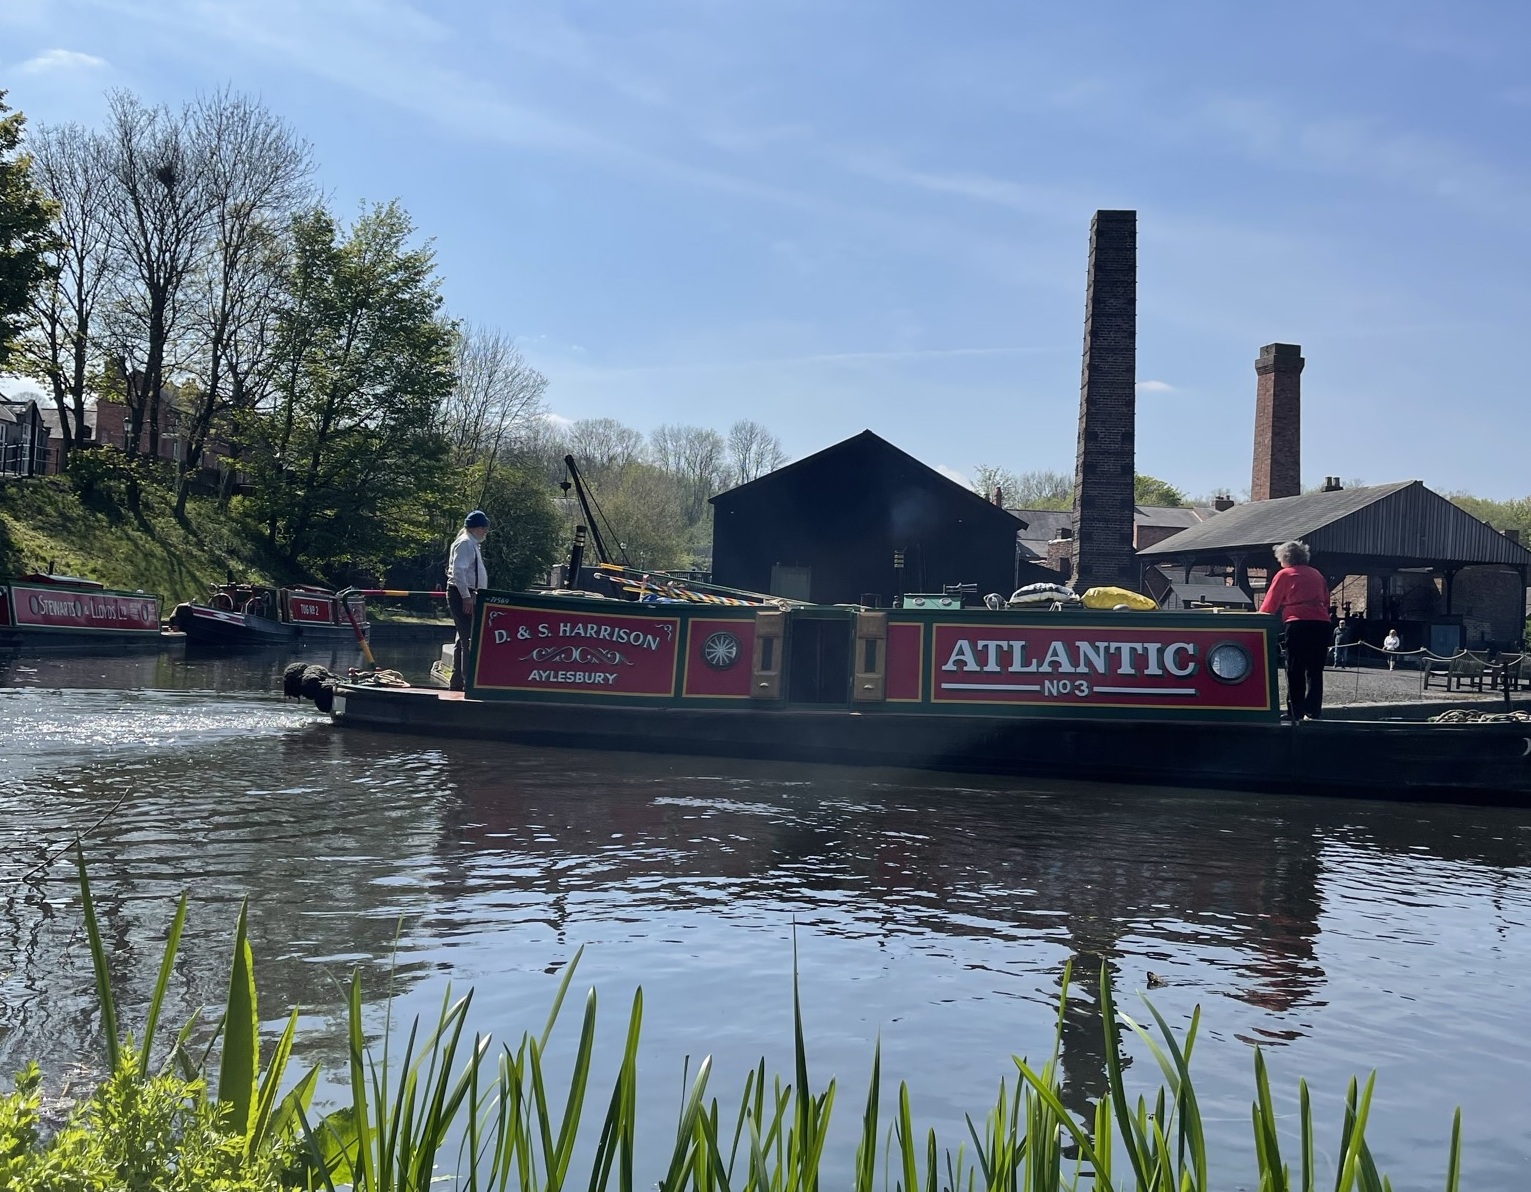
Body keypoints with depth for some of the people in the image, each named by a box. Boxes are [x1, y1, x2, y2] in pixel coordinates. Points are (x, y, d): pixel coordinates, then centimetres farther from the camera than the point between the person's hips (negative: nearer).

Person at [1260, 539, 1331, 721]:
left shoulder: (1284, 575, 7)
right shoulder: (1317, 575, 22)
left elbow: (1269, 605, 5)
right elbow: (1326, 602, 19)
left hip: (1298, 624, -4)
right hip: (1322, 623, 4)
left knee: (1295, 672, 1)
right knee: (1315, 671, 9)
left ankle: (1296, 715, -1)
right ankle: (1312, 713, 4)